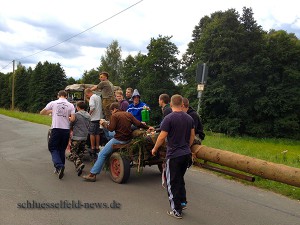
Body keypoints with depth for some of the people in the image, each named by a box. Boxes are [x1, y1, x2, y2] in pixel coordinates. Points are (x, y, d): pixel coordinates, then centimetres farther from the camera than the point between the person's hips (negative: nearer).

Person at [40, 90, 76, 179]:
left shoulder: (53, 103, 2)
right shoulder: (71, 105, 3)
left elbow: (41, 112, 8)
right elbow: (72, 119, -5)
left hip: (56, 129, -2)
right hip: (66, 130, 2)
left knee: (53, 148, 6)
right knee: (62, 149, 15)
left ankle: (59, 166, -15)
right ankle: (59, 169, 20)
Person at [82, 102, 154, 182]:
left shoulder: (115, 116, -8)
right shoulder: (129, 114, 9)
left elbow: (111, 128, -11)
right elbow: (138, 124, 4)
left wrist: (104, 123, 5)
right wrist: (148, 127, 15)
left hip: (119, 140, -8)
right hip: (129, 139, 8)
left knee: (102, 154, -1)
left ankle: (93, 174, -4)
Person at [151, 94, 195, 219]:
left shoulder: (169, 118, -14)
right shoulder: (189, 118, 5)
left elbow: (162, 137, -14)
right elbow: (192, 136, 13)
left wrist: (154, 149, 2)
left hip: (174, 155, -6)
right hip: (186, 154, 6)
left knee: (173, 183, 5)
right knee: (180, 179, 25)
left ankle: (176, 211, 12)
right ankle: (183, 202, 28)